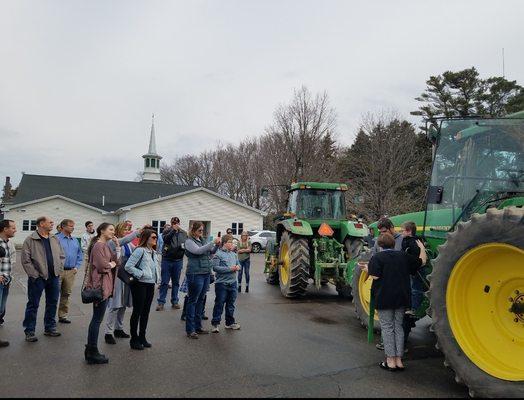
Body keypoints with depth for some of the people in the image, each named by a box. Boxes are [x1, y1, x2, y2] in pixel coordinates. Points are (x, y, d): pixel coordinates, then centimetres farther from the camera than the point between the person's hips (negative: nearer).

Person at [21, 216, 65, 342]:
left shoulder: (55, 240, 10)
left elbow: (62, 256, 15)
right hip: (38, 278, -6)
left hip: (54, 278, 6)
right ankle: (29, 332, 13)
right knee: (33, 305, 3)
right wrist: (34, 275, -14)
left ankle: (50, 328, 25)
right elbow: (25, 260, -11)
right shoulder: (30, 240, -8)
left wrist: (59, 270, 4)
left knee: (52, 303, 12)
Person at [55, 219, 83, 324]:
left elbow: (80, 255, 19)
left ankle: (63, 315, 19)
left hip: (71, 272, 5)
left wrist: (76, 267, 8)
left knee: (66, 294, 11)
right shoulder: (56, 239, -6)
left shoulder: (75, 241, 13)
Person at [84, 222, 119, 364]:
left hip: (104, 285, 10)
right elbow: (102, 266, -23)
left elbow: (116, 260, 10)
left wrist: (117, 245, 4)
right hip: (100, 285, -10)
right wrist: (112, 264, -4)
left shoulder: (106, 245, 16)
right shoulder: (98, 246, -14)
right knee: (97, 319, -3)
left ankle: (90, 351, 24)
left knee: (96, 319, 15)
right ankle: (92, 353, 6)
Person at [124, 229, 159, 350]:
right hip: (140, 285, -8)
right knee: (137, 312, 3)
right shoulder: (140, 250, -15)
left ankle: (142, 337, 26)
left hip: (150, 285, 8)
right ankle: (134, 339, 15)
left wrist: (155, 279, 10)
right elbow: (128, 266, -20)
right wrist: (140, 274, -16)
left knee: (146, 312, 14)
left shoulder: (154, 253, 10)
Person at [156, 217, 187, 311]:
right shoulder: (167, 232, -2)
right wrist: (173, 230, -29)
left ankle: (174, 301, 21)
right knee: (164, 282, 2)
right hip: (167, 260, -3)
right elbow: (165, 239, -21)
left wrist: (184, 246, -8)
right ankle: (161, 302, 8)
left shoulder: (183, 233, 7)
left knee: (176, 282, 11)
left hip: (178, 260, 3)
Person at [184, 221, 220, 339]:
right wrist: (213, 242, -24)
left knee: (200, 300, 13)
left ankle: (198, 327, 22)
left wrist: (217, 245, 1)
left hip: (206, 273, 7)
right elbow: (198, 251, -21)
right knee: (192, 301, -1)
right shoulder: (189, 241, -5)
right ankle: (190, 330, 4)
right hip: (195, 274, -7)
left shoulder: (202, 241, 16)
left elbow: (211, 252, 20)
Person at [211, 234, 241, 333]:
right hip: (222, 283, -6)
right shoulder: (218, 254, -10)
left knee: (231, 304, 15)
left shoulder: (234, 254, 10)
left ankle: (230, 322, 28)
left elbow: (238, 264, 20)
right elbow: (215, 267, -18)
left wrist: (237, 267, -4)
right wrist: (229, 269, -19)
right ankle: (215, 324, 11)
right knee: (219, 304, 0)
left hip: (232, 282, 6)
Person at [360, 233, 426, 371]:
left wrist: (367, 269, 3)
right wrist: (422, 247, 32)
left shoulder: (377, 257, -7)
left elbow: (375, 276, -17)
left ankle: (390, 361, 5)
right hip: (402, 297, 5)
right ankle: (399, 360, 15)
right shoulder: (403, 256, 7)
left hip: (385, 298, -4)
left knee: (387, 328, 3)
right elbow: (422, 261, 16)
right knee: (398, 327, 13)